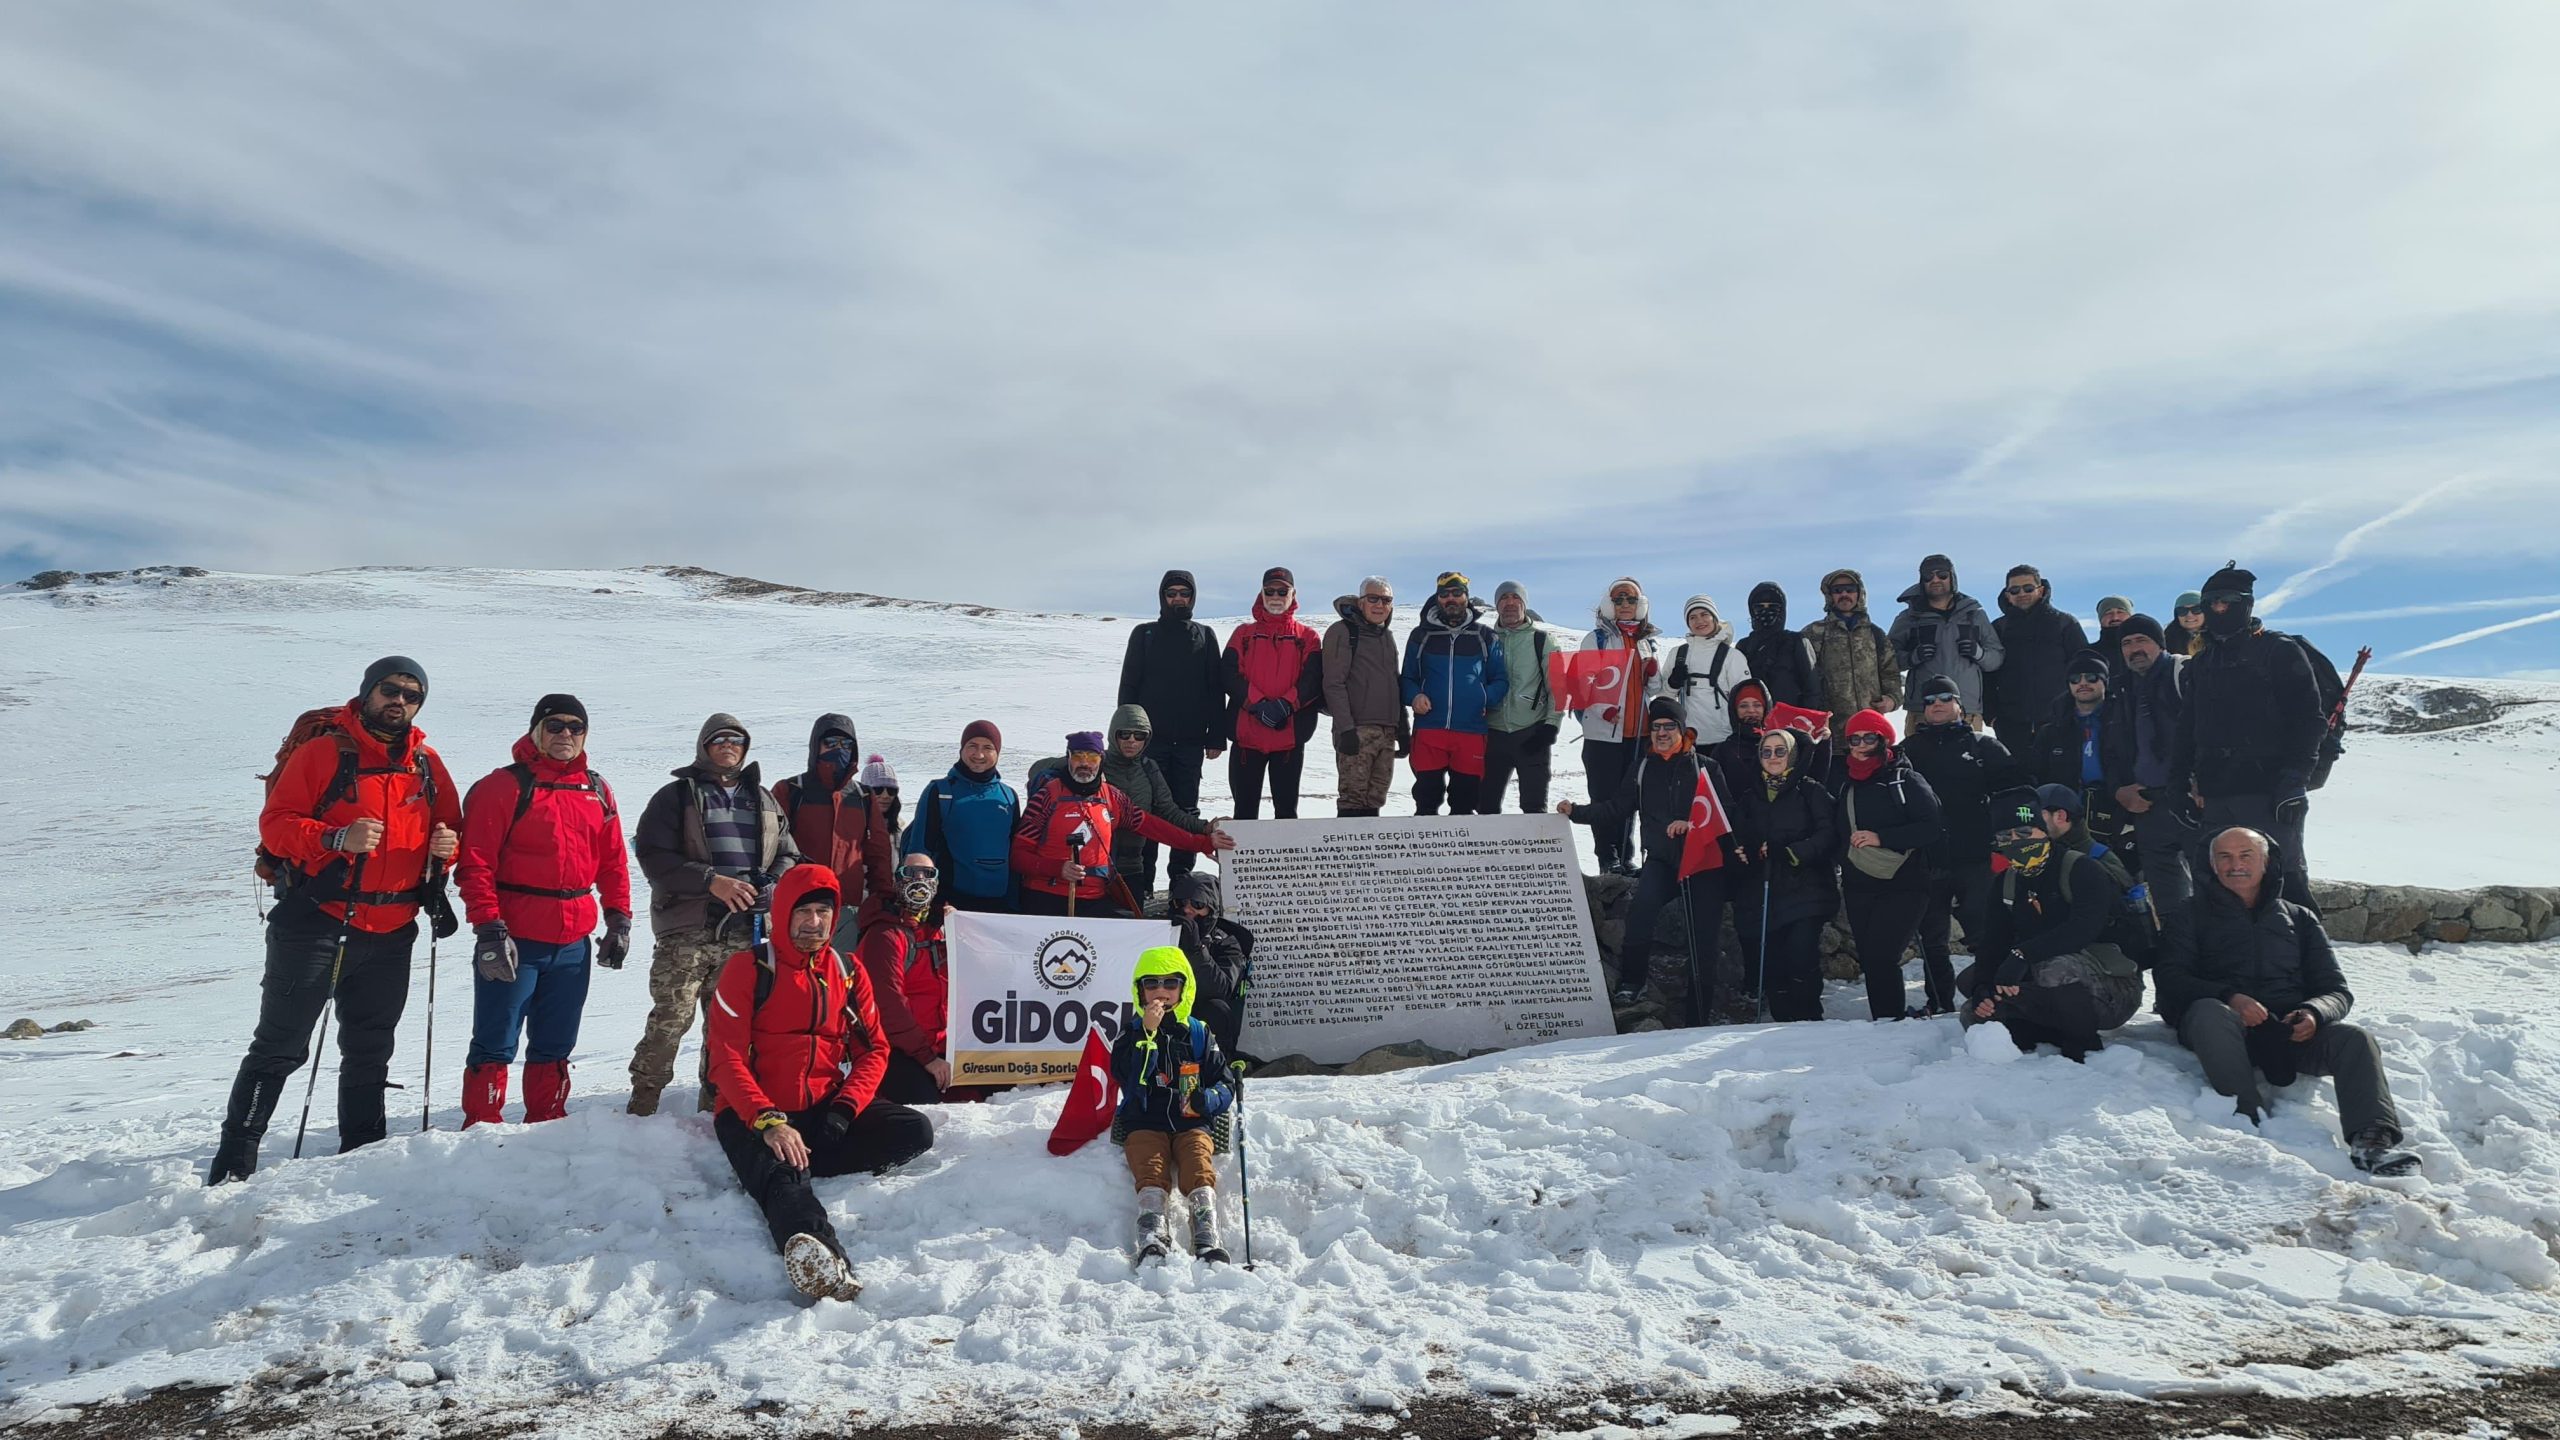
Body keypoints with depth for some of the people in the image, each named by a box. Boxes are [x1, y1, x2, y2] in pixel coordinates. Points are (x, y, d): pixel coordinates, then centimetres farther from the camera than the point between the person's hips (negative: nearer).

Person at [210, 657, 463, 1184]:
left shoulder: (427, 764, 9)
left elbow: (450, 825, 16)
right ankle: (235, 1162, 6)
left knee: (369, 1053, 16)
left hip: (390, 935, 5)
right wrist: (337, 838, -26)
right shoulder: (324, 752, -6)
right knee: (280, 1047, -2)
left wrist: (446, 845, -7)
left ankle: (362, 1154, 27)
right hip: (317, 925, -5)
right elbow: (275, 824, -10)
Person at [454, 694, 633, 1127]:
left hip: (574, 944, 6)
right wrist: (488, 929, -15)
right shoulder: (504, 787, -6)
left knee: (555, 1045, 14)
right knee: (495, 1046, 0)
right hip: (513, 941, -5)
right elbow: (475, 863, -10)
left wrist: (618, 920, 9)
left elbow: (613, 861, 16)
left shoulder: (597, 791, 11)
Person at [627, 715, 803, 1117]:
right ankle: (642, 1104, 5)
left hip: (744, 933, 4)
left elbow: (787, 856, 18)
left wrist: (771, 889, -4)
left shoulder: (763, 800, 18)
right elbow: (653, 855, -6)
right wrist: (711, 881, -17)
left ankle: (714, 1105, 20)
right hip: (687, 931, -4)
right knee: (671, 1020, -9)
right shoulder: (676, 796, 4)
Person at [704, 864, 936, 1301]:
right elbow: (726, 1057, -10)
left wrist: (845, 1109, -11)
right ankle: (823, 1260, -67)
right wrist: (769, 1122, -25)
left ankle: (791, 1165, -23)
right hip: (754, 1115, -5)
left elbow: (873, 1050, 10)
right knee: (782, 1179, -37)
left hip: (826, 1111, 5)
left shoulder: (849, 972, 11)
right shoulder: (749, 968, -2)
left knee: (916, 1131, -17)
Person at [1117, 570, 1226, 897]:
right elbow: (1128, 686, 5)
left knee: (1186, 810, 5)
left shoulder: (1205, 636, 9)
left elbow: (1216, 690, 6)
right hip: (1150, 739, -1)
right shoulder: (1145, 634, 7)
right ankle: (1141, 882, 2)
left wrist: (1216, 737, 0)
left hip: (1190, 741, 1)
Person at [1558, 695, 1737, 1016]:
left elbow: (1725, 813, -2)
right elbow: (1615, 808, 13)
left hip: (1703, 861, -1)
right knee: (1642, 905, -31)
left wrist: (1692, 824, -19)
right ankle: (1632, 981, -21)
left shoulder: (1705, 768, 5)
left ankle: (1699, 1019, 7)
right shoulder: (1642, 770, 14)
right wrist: (1576, 812, 2)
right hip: (1661, 860, 1)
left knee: (1702, 941, -1)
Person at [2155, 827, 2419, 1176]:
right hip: (2230, 1030, -2)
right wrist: (2229, 997, -15)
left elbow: (2337, 990, 17)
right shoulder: (2195, 916, 20)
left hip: (2290, 1030, 3)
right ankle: (2251, 1119, -45)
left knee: (2354, 1038, -27)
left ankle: (2372, 1140, -43)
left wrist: (2314, 1013, -8)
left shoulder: (2300, 918, 27)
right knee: (2208, 1012, -37)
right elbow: (2172, 980, 4)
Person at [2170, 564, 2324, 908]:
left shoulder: (2279, 651, 2)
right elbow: (2187, 730, 21)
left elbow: (2308, 718, -5)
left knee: (2284, 877, -6)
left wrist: (2294, 778, -14)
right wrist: (2179, 783, 11)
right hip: (2216, 796, 6)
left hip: (2268, 792, -6)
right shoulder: (2201, 664, 20)